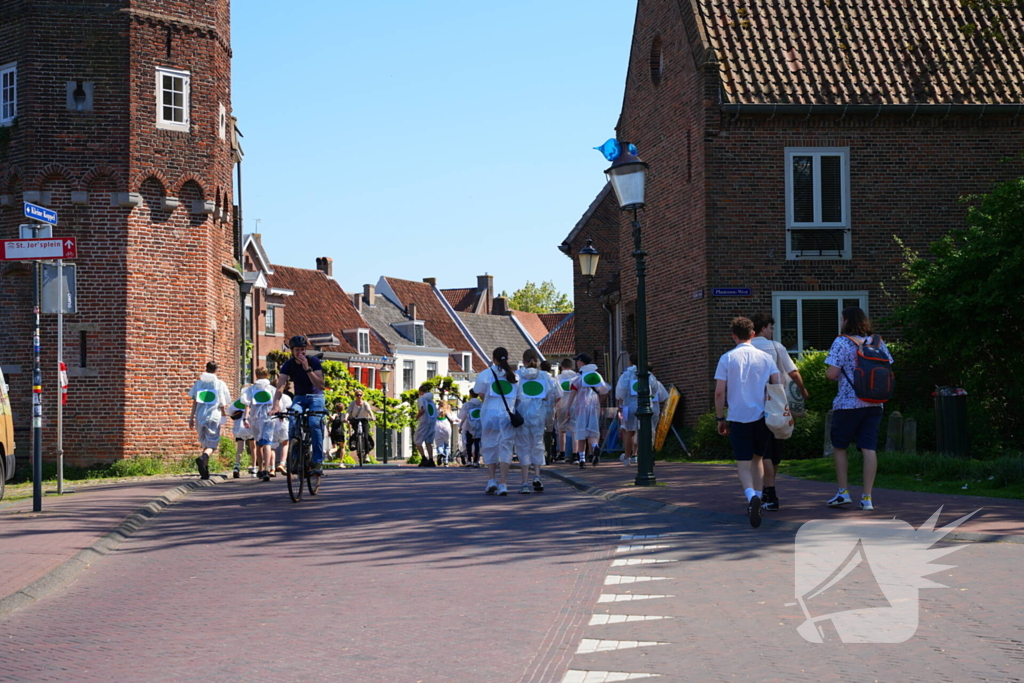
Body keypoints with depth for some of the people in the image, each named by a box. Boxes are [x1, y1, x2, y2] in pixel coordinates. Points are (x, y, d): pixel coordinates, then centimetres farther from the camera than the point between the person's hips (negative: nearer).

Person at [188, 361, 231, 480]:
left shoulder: (199, 382, 10)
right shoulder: (220, 383, 4)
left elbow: (194, 402, 6)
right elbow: (223, 404, 4)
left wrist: (191, 417, 8)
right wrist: (223, 417, 19)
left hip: (200, 416, 3)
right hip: (214, 417, -3)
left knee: (205, 443, 16)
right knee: (212, 444, -3)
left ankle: (205, 472, 12)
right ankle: (202, 458, -35)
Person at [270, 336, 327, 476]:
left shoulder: (313, 361, -14)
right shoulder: (289, 365, -9)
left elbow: (321, 385, -23)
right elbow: (280, 386, -21)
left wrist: (307, 368, -34)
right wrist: (276, 405, -38)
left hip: (315, 396, -2)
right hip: (299, 398, 2)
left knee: (314, 423, -28)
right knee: (293, 423, -26)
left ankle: (318, 462, -26)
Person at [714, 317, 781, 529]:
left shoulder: (727, 358, -2)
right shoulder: (765, 357, 4)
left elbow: (719, 392, -5)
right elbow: (778, 385, 0)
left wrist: (720, 418, 4)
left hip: (738, 417, -2)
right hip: (762, 416, 2)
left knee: (743, 463, -2)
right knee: (757, 458, 20)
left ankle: (751, 497, -27)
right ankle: (756, 498, 22)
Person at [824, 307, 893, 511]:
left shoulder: (841, 343, -8)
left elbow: (831, 373, -13)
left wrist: (828, 373, 9)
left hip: (847, 403, -4)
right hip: (874, 403, 4)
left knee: (839, 447, 12)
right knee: (869, 448, 1)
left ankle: (843, 492, 10)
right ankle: (867, 497, 0)